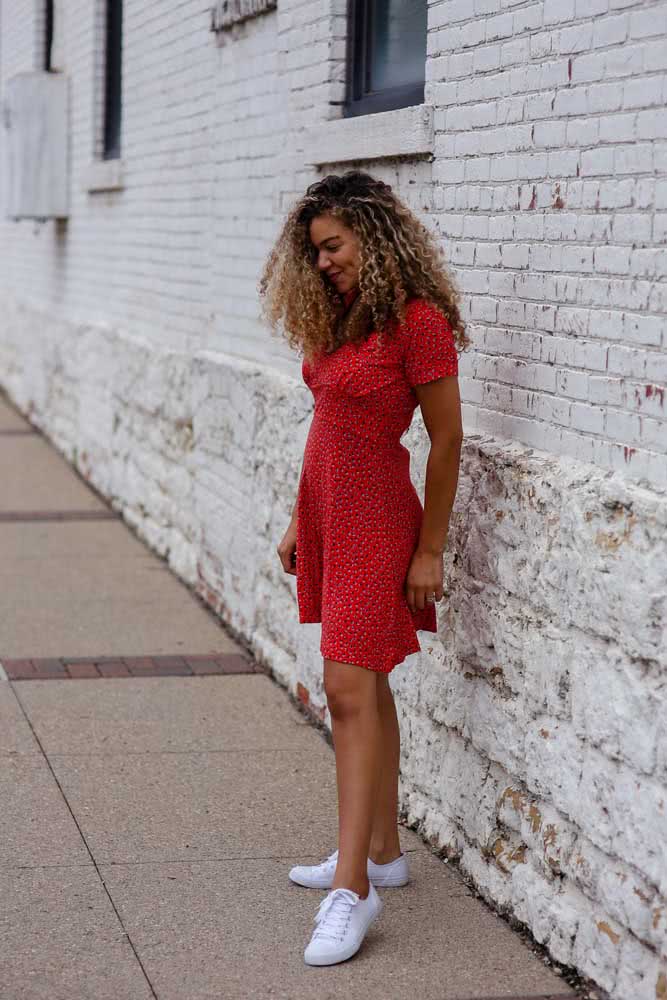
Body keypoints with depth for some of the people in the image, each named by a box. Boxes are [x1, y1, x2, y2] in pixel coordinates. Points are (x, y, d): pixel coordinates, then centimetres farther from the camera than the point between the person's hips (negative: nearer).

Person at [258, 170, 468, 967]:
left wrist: (429, 550, -11)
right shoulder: (342, 318, 9)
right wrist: (300, 523, 15)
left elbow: (447, 442, -13)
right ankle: (382, 851, 24)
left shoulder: (419, 321, -16)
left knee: (350, 692, -11)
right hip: (330, 513, 8)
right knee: (366, 689, 13)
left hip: (377, 520, -8)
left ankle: (353, 886, -8)